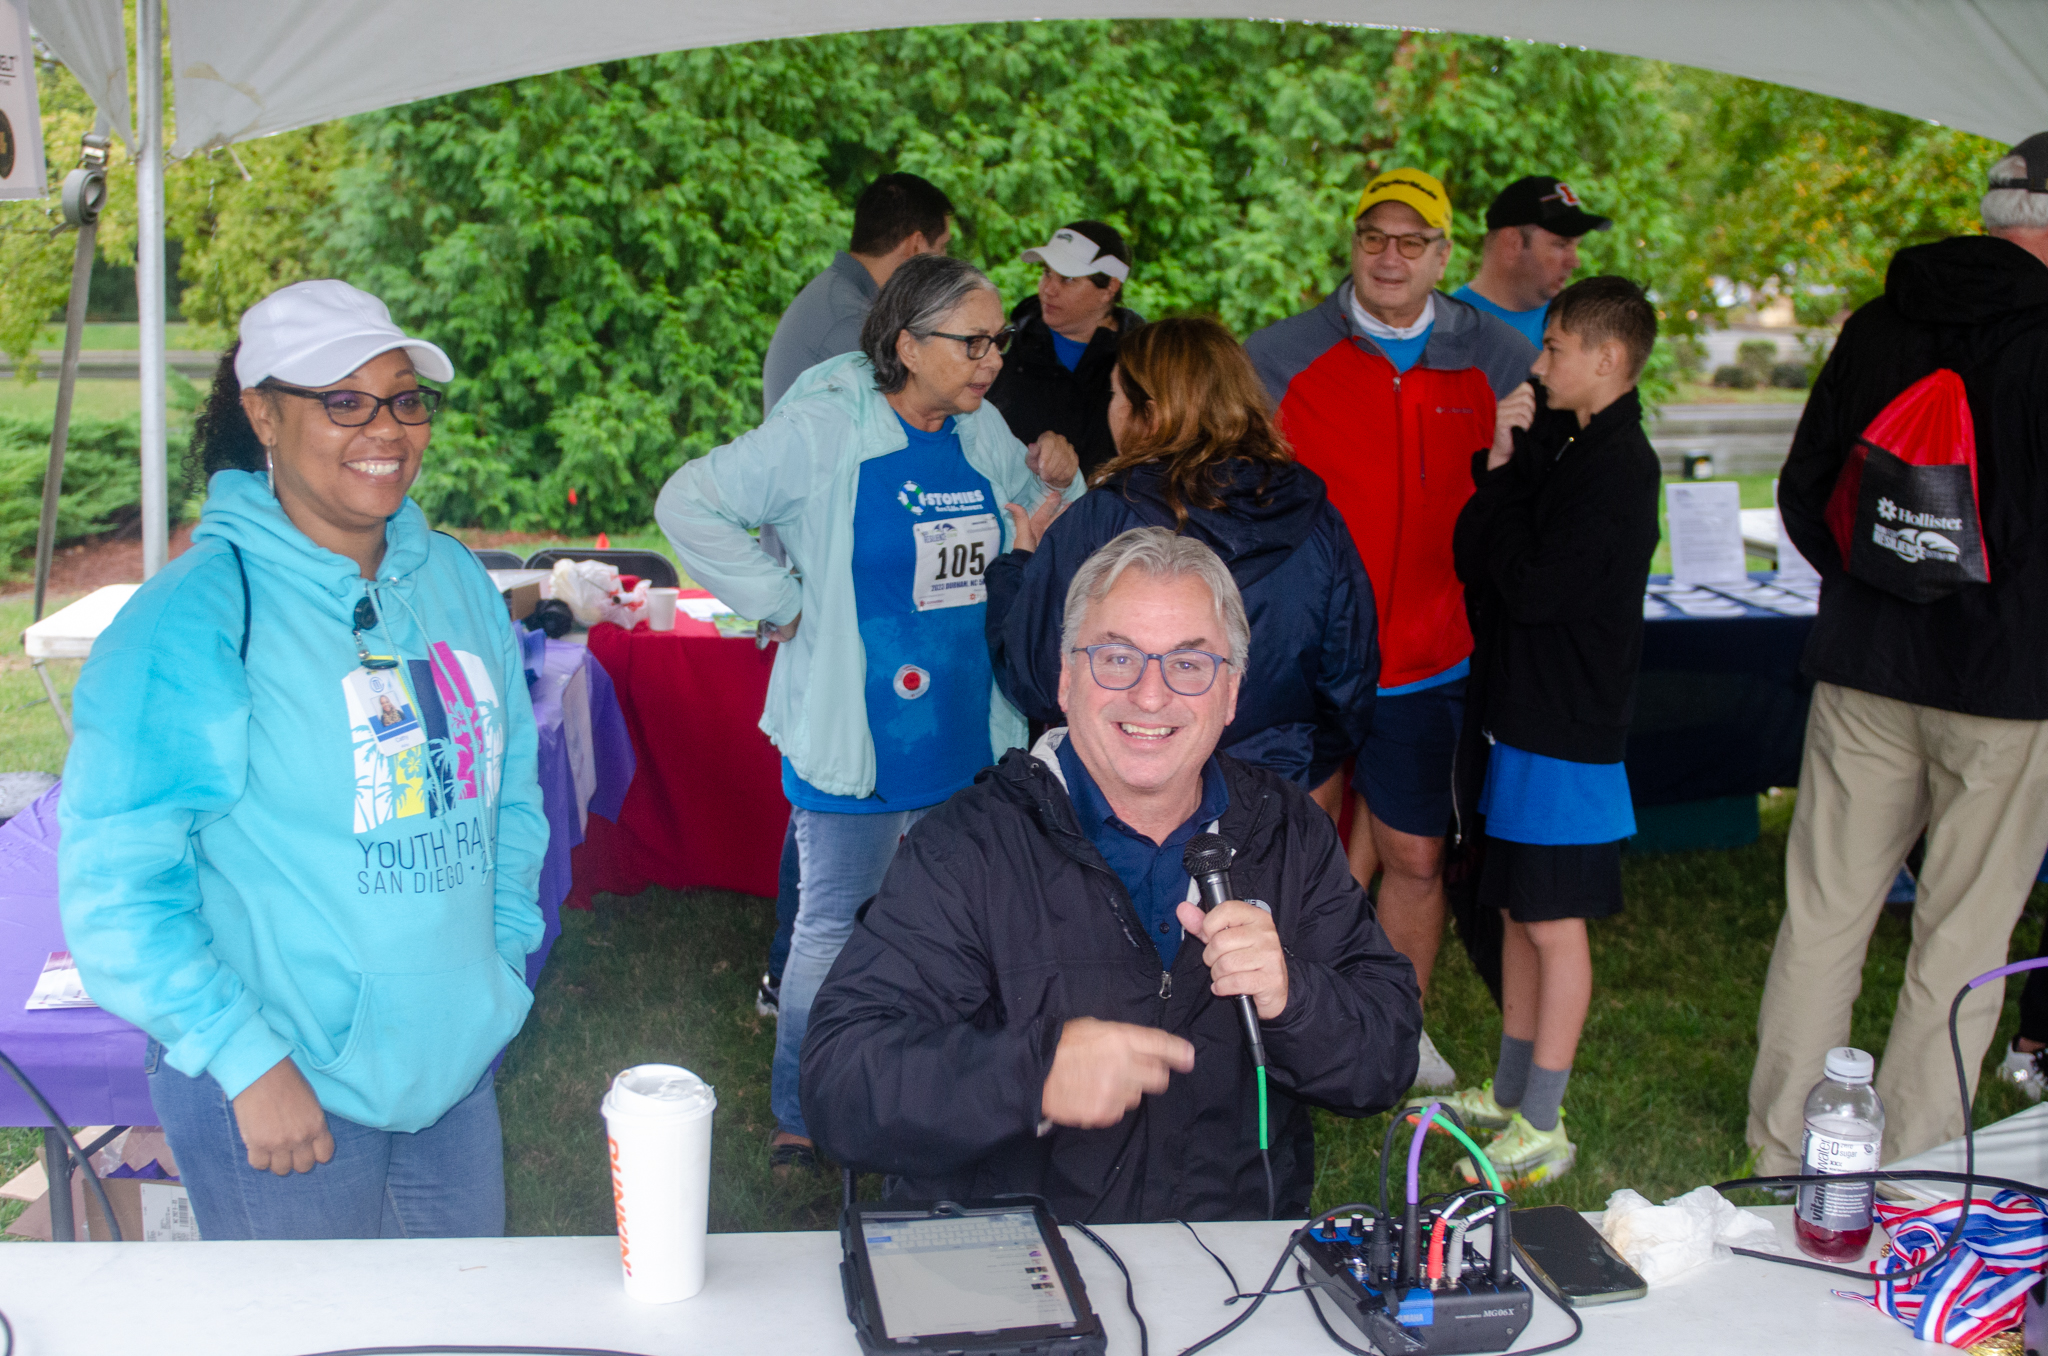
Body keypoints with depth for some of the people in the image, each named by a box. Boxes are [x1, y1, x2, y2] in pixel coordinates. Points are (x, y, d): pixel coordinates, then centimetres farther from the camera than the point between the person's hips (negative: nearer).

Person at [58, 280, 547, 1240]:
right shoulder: (193, 620, -14)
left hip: (456, 1070, 6)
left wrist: (501, 968, 11)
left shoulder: (458, 583, 6)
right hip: (279, 1101, -6)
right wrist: (250, 1061, -18)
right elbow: (114, 884, -16)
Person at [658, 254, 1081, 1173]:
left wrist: (1059, 486, 1)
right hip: (858, 737, -6)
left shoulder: (984, 434, 6)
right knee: (833, 926, 5)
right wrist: (782, 603, -13)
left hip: (967, 738, 6)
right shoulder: (825, 431, -13)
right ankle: (800, 1120, 23)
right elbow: (689, 504, -14)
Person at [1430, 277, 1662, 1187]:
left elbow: (1533, 585, -22)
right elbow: (1471, 557, 9)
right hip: (1522, 713, 9)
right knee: (1519, 911, 16)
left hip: (1568, 730, -9)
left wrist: (1505, 479, -12)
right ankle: (1509, 1092, 29)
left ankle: (1543, 1131, 7)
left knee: (1553, 924, -2)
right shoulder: (1560, 446, 12)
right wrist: (1500, 463, -4)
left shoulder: (1616, 465, -16)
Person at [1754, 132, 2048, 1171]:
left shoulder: (1877, 327, 4)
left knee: (1822, 913, 12)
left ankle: (1779, 1152, 20)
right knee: (1962, 941, 6)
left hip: (1865, 668, 5)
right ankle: (1905, 1172, 13)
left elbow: (1801, 494, 10)